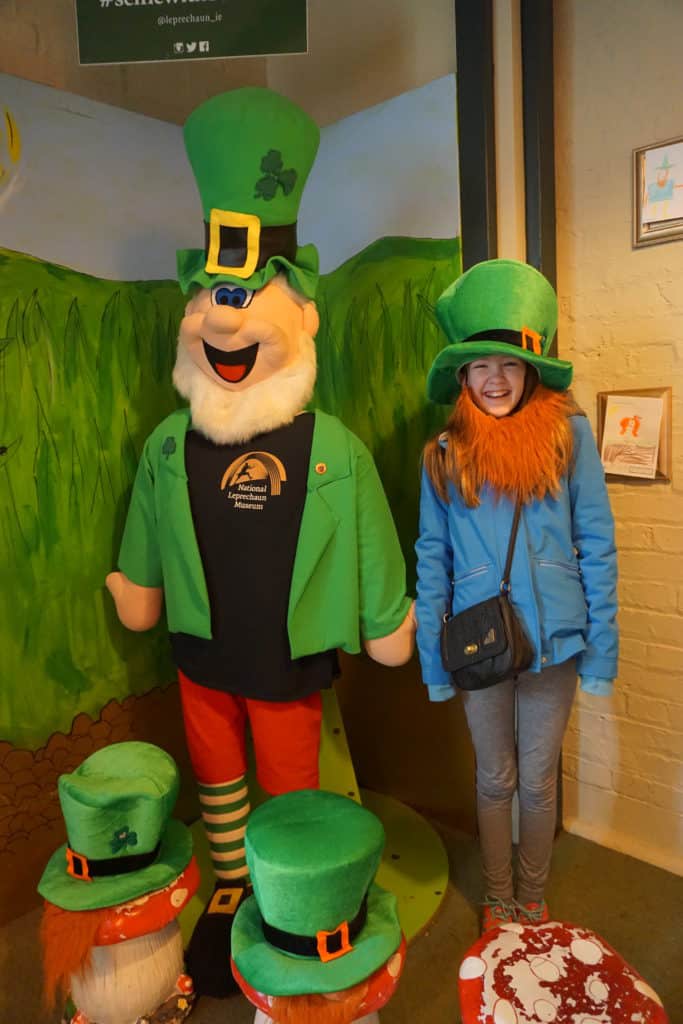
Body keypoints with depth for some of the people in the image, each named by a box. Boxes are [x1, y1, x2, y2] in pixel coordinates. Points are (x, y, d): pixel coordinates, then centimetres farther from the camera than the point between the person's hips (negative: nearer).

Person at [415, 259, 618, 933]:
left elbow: (596, 544, -4)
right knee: (494, 779, 18)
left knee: (537, 780, 16)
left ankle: (533, 901, 41)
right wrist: (432, 658, 0)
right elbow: (432, 559, 0)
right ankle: (498, 902, 41)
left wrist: (601, 647, -5)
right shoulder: (444, 454, -2)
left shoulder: (568, 434, -6)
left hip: (553, 641, -1)